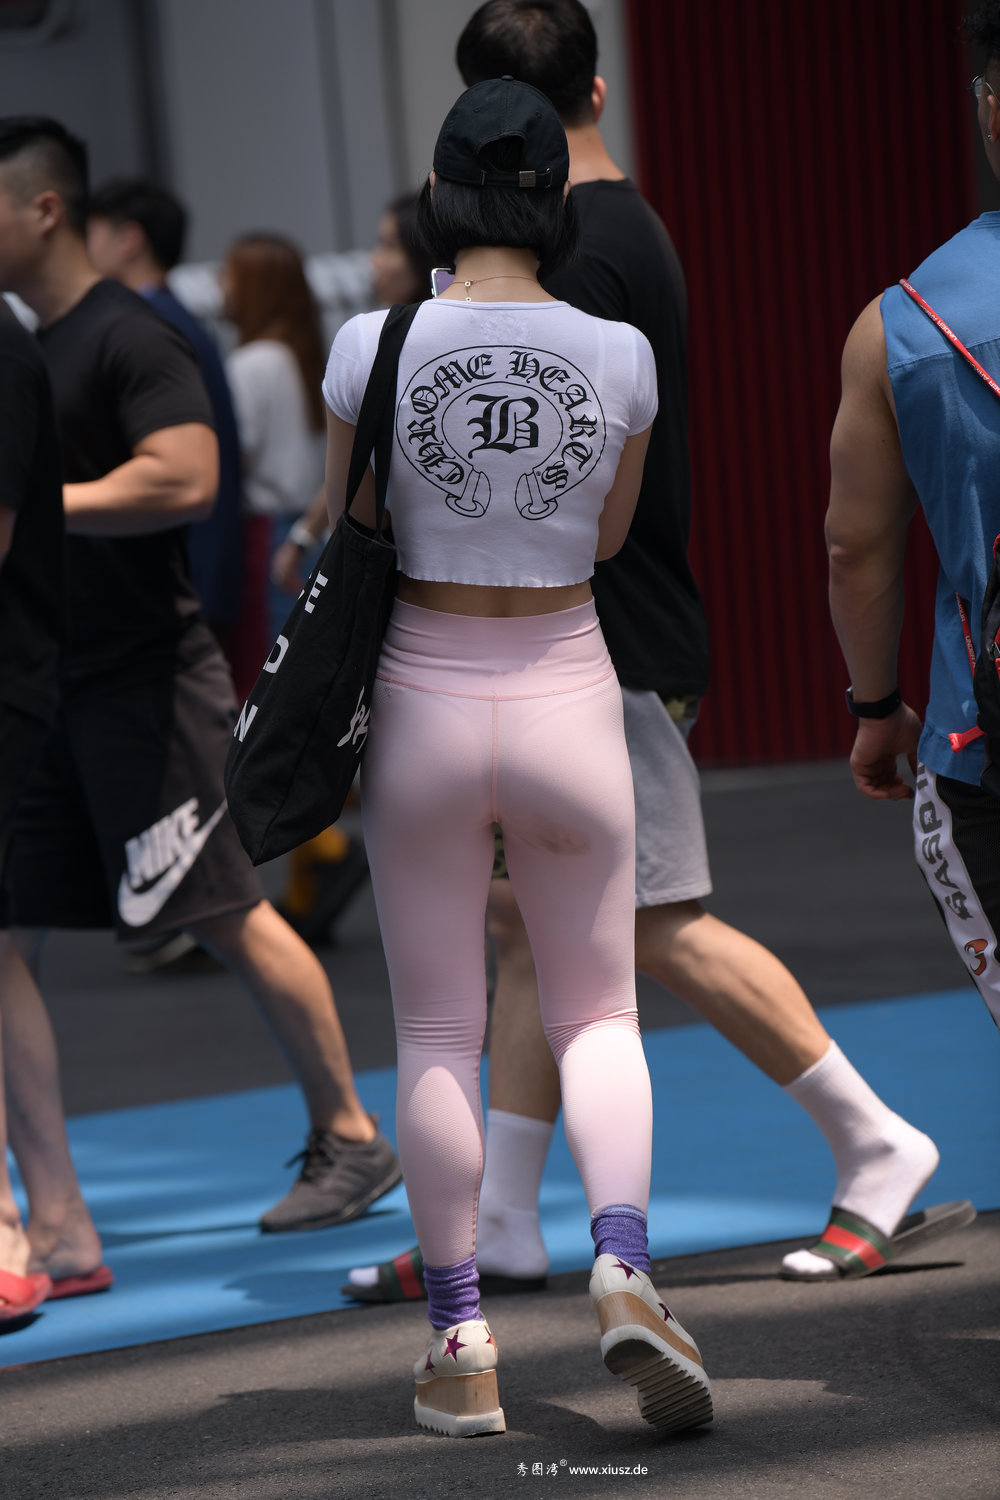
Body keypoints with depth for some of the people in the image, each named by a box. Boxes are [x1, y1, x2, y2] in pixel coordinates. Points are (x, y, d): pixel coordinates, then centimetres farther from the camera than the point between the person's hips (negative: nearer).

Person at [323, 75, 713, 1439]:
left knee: (436, 1037, 9)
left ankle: (460, 1345, 8)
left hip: (424, 702, -1)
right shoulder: (619, 355, -5)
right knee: (597, 1014, 13)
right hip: (567, 700, 1)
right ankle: (624, 1267, -10)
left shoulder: (375, 345, -9)